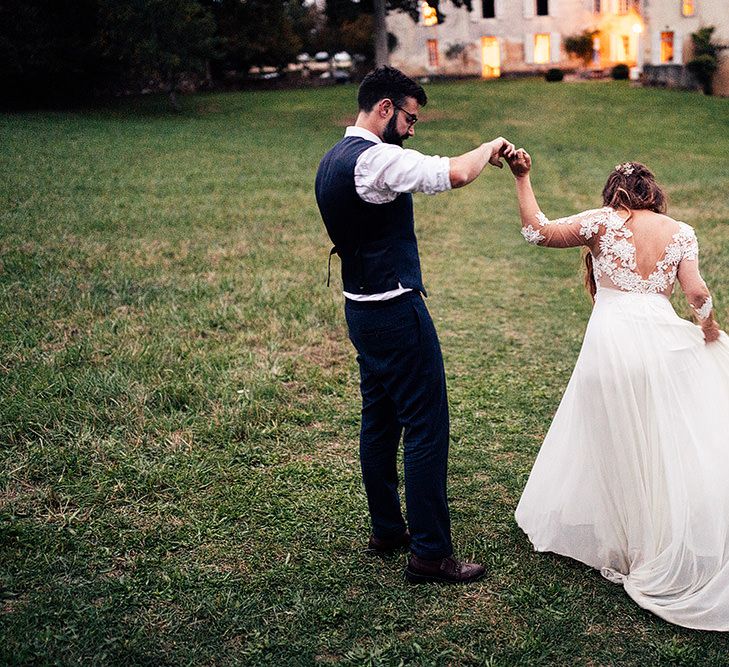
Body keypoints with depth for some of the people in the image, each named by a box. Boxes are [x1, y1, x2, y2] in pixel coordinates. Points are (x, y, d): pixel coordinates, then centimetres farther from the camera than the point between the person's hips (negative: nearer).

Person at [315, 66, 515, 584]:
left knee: (380, 420, 17)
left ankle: (387, 528, 30)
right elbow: (456, 174, -28)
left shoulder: (333, 161, 13)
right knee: (427, 425, -4)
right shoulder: (377, 159, -19)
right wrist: (491, 147, -9)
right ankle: (430, 552, 2)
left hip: (361, 307, 10)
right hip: (396, 310, -10)